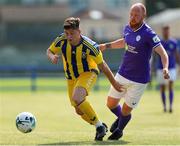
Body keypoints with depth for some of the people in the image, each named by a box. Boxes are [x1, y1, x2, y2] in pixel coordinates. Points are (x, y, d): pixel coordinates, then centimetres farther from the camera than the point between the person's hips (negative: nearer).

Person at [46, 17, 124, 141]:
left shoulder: (89, 46, -28)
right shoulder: (61, 41, -19)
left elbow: (102, 65, -15)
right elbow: (50, 51, 0)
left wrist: (114, 83, -7)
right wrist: (52, 57, -25)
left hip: (88, 73, -5)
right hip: (71, 77, 5)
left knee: (77, 98, -32)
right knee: (79, 110, 10)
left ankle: (99, 125, -16)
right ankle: (101, 127, 36)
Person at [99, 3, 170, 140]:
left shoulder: (148, 34, -21)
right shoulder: (128, 28, 1)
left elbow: (163, 53, -25)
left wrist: (165, 68, -43)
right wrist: (106, 46, 25)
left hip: (139, 80, -6)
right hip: (122, 74, 6)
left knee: (126, 111, 5)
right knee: (111, 104, 12)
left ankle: (119, 129, 37)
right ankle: (121, 118, 46)